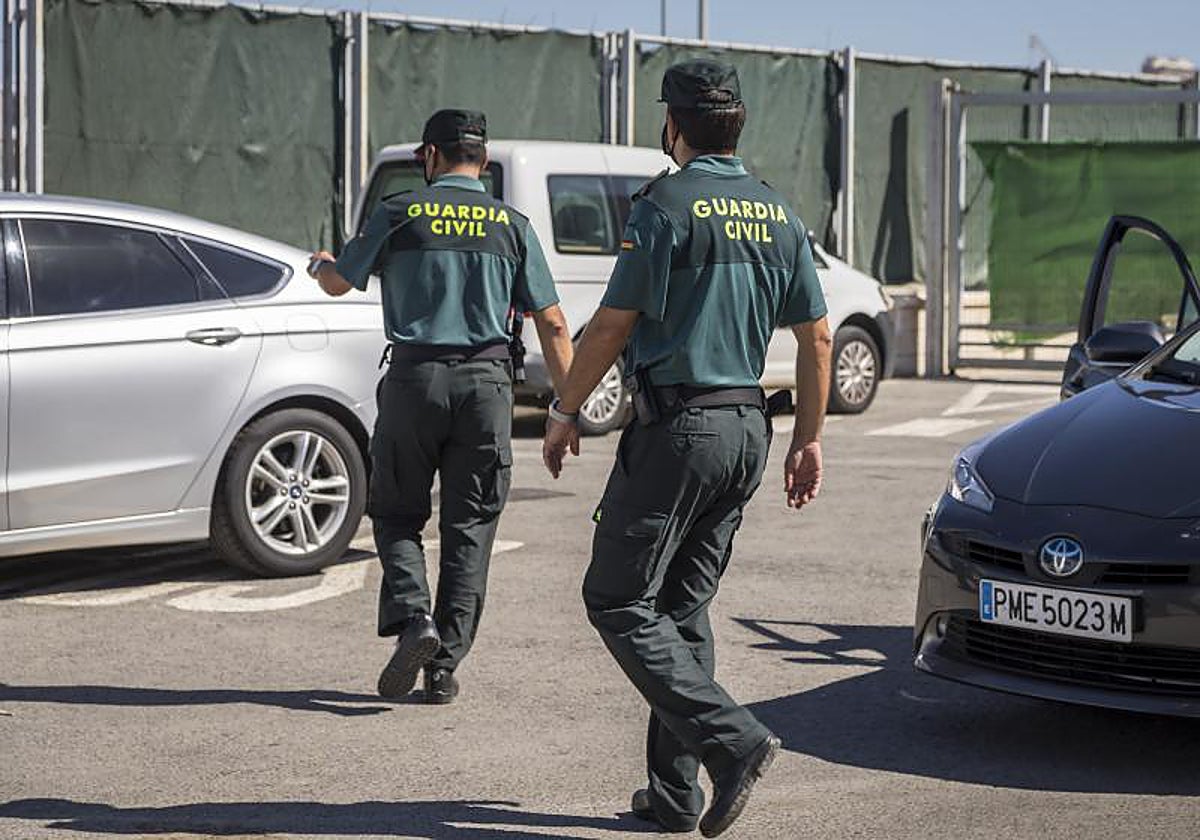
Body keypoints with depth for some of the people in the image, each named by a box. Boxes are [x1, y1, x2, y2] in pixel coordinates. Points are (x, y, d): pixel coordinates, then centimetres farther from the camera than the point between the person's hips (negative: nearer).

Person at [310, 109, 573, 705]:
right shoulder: (512, 225, 7)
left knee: (397, 515, 13)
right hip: (486, 382, 2)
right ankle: (445, 665, 6)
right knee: (469, 527, 8)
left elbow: (339, 283, 12)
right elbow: (552, 324, 3)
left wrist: (320, 265, 36)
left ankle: (412, 618, -10)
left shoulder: (400, 214, 1)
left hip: (414, 376, -1)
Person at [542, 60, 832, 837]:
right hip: (747, 430, 7)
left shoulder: (667, 207, -10)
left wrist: (565, 412, 2)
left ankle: (734, 740, -14)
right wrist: (809, 440, 18)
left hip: (677, 428, -7)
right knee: (684, 608, 13)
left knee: (619, 601, -1)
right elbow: (817, 337, 11)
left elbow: (612, 327, -10)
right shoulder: (779, 214, 10)